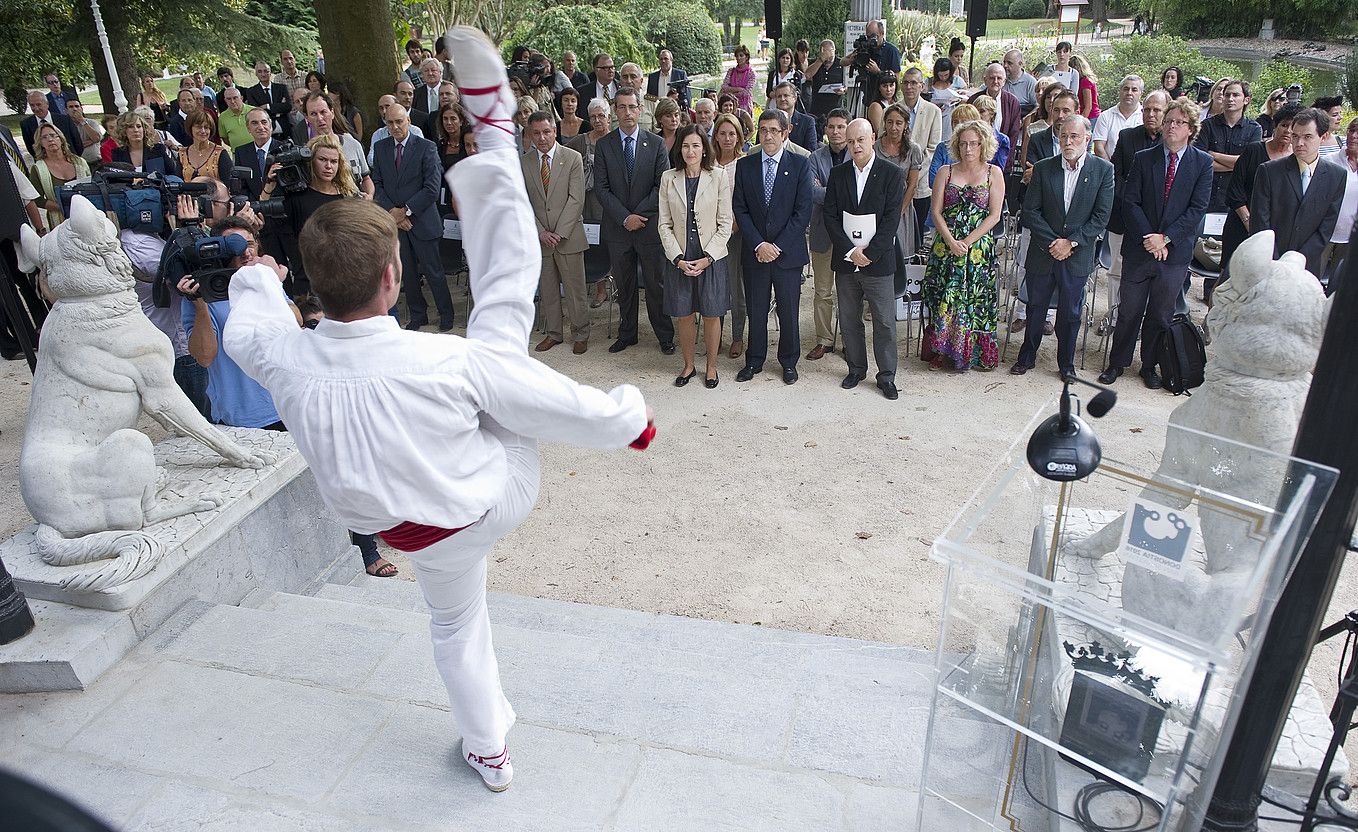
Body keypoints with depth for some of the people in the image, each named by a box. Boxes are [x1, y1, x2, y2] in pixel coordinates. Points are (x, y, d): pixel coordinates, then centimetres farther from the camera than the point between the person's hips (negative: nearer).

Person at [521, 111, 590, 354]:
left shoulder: (573, 158, -3)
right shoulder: (522, 162, 5)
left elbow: (576, 199, -8)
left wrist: (559, 233, -14)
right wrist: (541, 232, -9)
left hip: (569, 236, -3)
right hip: (538, 238, 3)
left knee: (575, 289, 2)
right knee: (547, 290, 11)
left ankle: (580, 334, 16)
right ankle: (554, 333, 25)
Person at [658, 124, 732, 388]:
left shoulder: (719, 178, -4)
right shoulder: (668, 178, 2)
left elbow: (725, 224, -4)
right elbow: (664, 224, 2)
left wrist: (707, 258, -12)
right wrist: (678, 258, -9)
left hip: (711, 259, -2)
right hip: (679, 259, 2)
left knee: (711, 315, 7)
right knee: (683, 315, 9)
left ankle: (711, 366, 24)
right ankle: (689, 365, 27)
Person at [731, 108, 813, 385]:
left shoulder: (799, 164, -2)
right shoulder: (745, 165, 3)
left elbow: (803, 211, -6)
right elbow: (739, 209, 0)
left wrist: (778, 246, -13)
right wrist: (759, 244, -11)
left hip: (788, 252, -1)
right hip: (754, 252, 2)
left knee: (788, 310, 8)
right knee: (756, 310, 10)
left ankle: (789, 362, 24)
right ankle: (754, 361, 25)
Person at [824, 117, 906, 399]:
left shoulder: (892, 174, -4)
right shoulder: (838, 173, 5)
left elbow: (891, 219, -8)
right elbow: (830, 216, 1)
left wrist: (869, 254, -14)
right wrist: (851, 252, -9)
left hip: (878, 262, -3)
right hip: (845, 260, 3)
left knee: (885, 322, 1)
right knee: (849, 320, 12)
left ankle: (886, 376, 13)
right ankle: (856, 369, 27)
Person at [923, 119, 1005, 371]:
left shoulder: (994, 173, 4)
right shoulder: (946, 172, 7)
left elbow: (994, 215, -2)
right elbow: (936, 212, 2)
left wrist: (967, 242, -12)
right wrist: (951, 242, -12)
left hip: (979, 249, -1)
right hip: (946, 247, 1)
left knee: (975, 301, 2)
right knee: (944, 301, 1)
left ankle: (977, 354, 14)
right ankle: (942, 352, 13)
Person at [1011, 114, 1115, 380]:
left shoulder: (1103, 169, -4)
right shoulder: (1043, 168, -1)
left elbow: (1101, 217, -7)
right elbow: (1030, 211, -3)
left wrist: (1071, 242, -15)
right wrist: (1053, 242, -12)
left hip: (1078, 256, -1)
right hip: (1042, 254, 1)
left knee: (1070, 314, 10)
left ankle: (1066, 364, 25)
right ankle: (1027, 357, 29)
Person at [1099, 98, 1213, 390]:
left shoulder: (1202, 163, 0)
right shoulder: (1143, 159, 2)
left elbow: (1198, 208, -6)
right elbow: (1130, 202, -3)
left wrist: (1165, 238, -15)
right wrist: (1149, 237, -13)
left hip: (1175, 252, 0)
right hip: (1139, 248, 0)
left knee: (1160, 315, 9)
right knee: (1129, 311, 6)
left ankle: (1149, 366, 24)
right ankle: (1117, 363, 20)